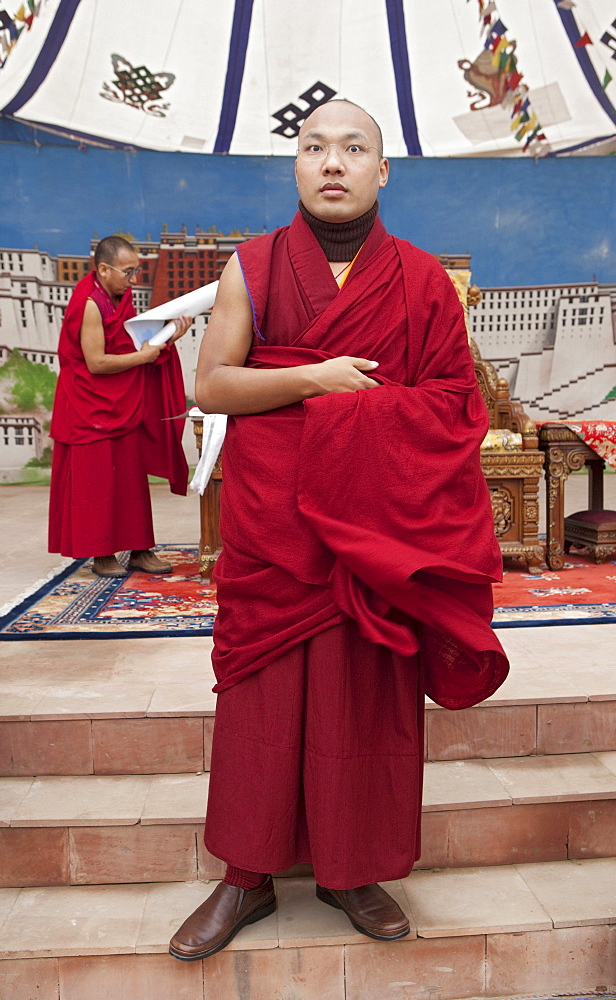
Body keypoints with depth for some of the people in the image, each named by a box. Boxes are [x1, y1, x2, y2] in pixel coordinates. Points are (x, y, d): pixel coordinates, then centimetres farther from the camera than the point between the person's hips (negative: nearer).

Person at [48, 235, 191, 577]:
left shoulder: (121, 299, 10)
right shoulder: (90, 305, -17)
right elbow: (96, 363, -21)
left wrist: (168, 338, -2)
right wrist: (142, 356, -15)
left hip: (124, 407, 8)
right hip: (92, 410, -8)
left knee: (131, 478, 9)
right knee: (97, 481, 0)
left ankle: (138, 550, 17)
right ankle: (101, 555, 11)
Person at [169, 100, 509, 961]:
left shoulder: (423, 281, 6)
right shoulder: (253, 267, 5)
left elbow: (454, 403, 3)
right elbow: (209, 385, -2)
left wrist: (359, 404, -12)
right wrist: (312, 380, -13)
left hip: (379, 524, 1)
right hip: (271, 524, 0)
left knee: (368, 693, 6)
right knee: (263, 693, 5)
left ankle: (354, 870, 26)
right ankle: (248, 877, 23)